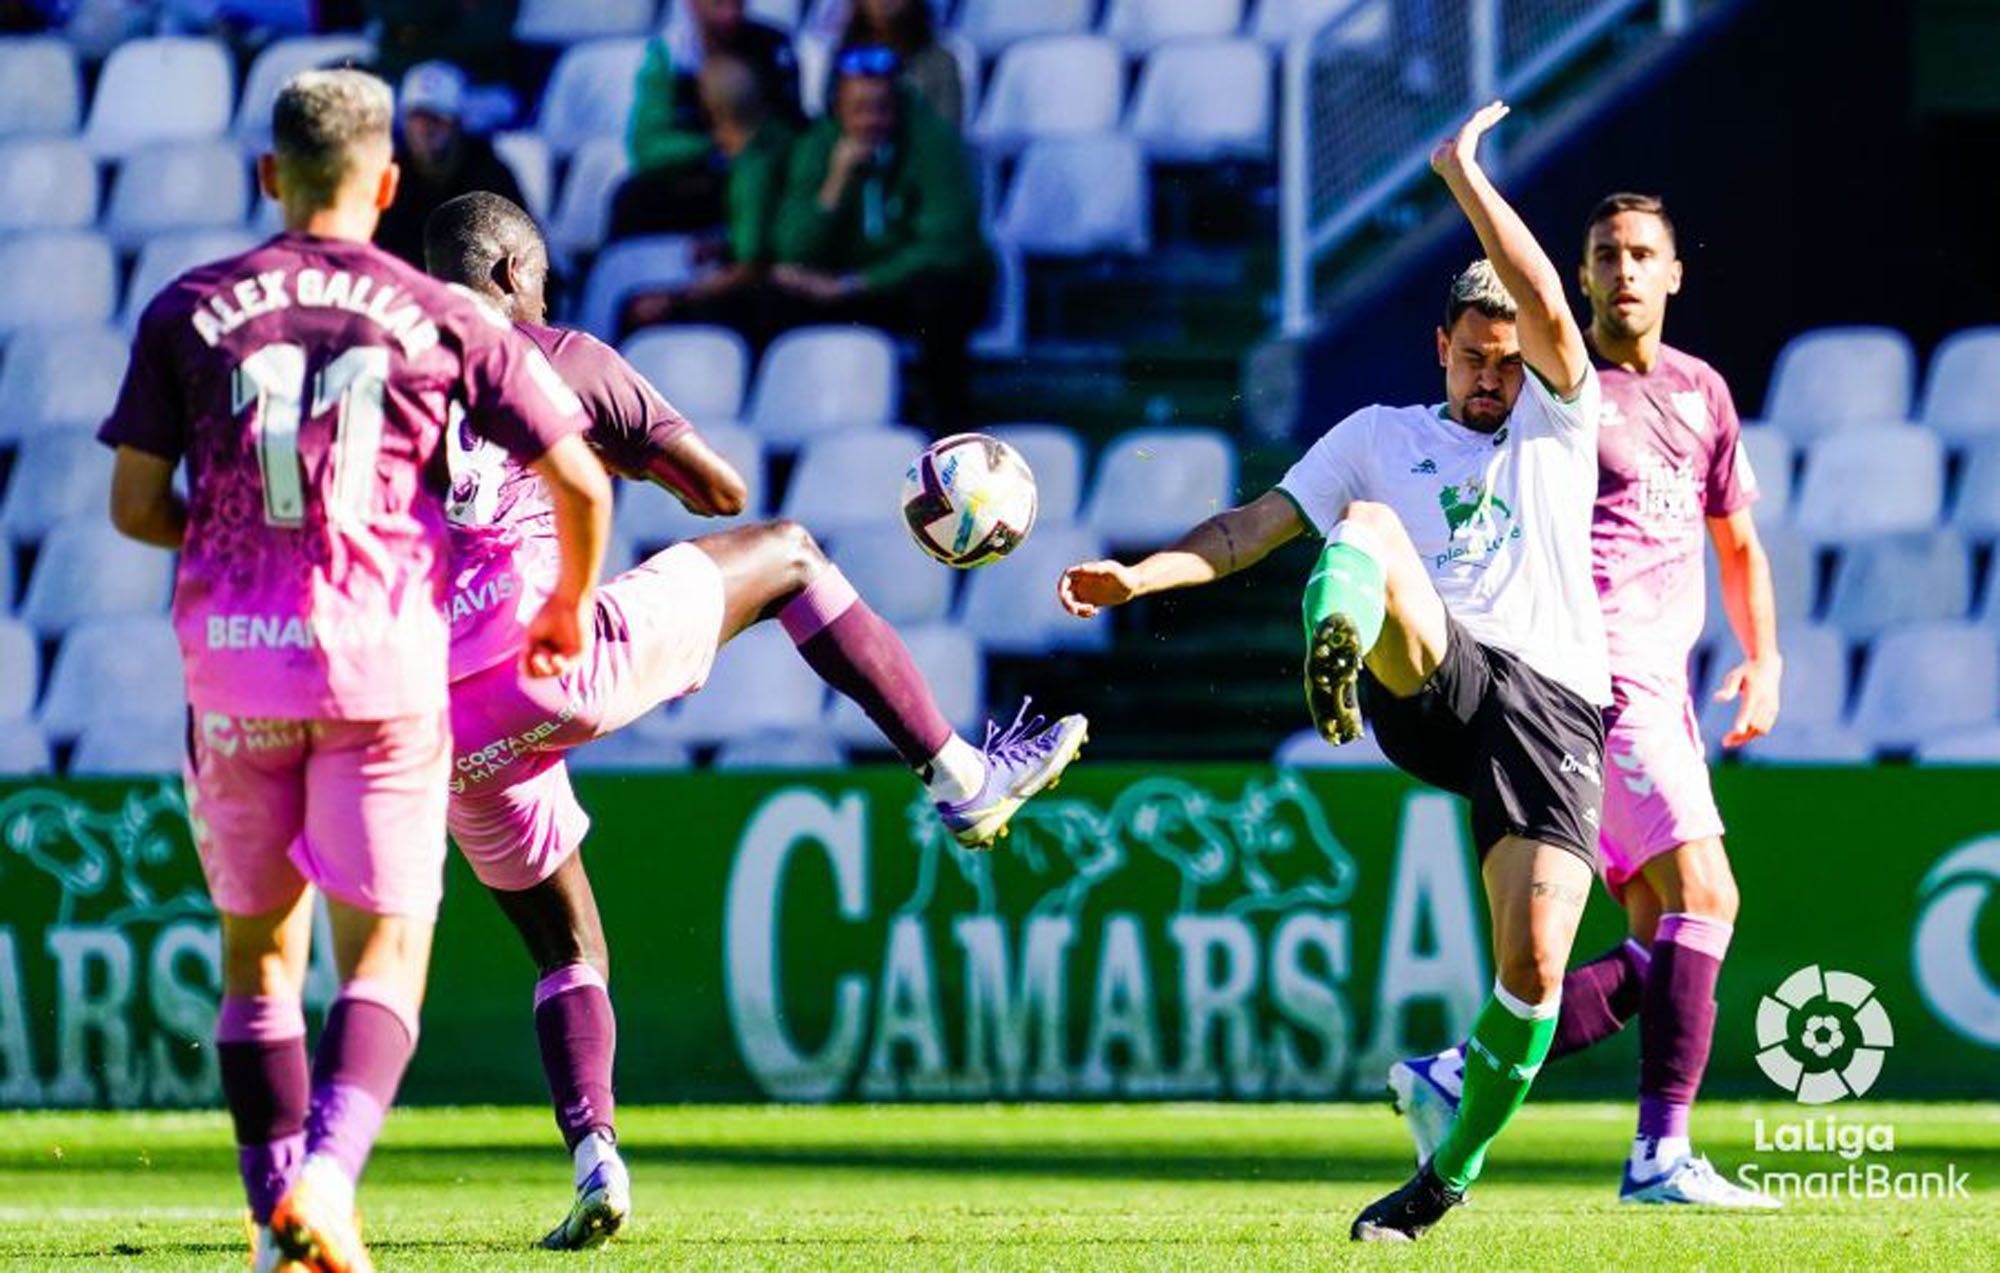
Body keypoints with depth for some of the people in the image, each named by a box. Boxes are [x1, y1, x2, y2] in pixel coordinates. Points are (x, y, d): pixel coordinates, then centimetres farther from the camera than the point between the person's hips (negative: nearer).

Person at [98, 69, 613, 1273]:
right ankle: (327, 1174, -22)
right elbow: (579, 477, 1)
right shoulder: (441, 319, 1)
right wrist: (571, 607, 19)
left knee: (259, 949, 16)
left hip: (234, 661, 2)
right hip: (384, 660, -1)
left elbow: (136, 507, 3)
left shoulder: (190, 311, 4)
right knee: (386, 950, 1)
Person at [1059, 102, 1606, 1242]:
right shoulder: (1380, 437, 22)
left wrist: (1465, 175, 0)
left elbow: (1549, 309, 2)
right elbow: (1257, 525, 15)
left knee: (1535, 960, -15)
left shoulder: (1559, 418, 19)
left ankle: (1456, 1168, 8)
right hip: (1433, 682, 0)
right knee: (1370, 528, -29)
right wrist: (1142, 575, 0)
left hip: (1550, 699, 0)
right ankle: (1336, 653, -67)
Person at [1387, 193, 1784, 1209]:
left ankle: (1454, 1076, 6)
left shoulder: (1702, 391, 19)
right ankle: (1661, 1154, -20)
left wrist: (1761, 661, 14)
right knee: (1702, 894, -18)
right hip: (1600, 666, -8)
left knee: (1661, 948, 4)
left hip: (1660, 687, 8)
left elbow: (1735, 541, 27)